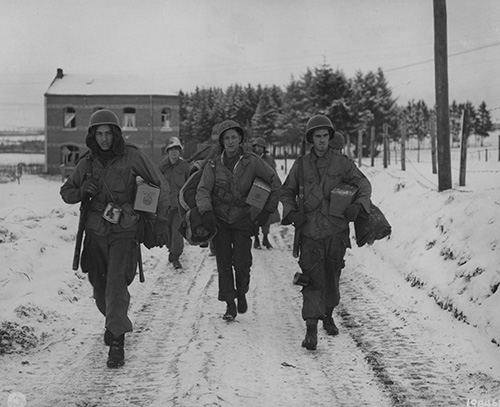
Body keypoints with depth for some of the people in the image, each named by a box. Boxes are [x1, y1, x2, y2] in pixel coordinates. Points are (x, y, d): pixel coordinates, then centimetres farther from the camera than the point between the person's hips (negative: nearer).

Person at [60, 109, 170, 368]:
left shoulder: (131, 156, -6)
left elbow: (159, 184, 2)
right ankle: (114, 320, 42)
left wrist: (161, 218, -1)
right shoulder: (87, 163, 4)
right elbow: (65, 192, 14)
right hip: (96, 232, 4)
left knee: (116, 284, -17)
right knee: (100, 287, 11)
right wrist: (82, 191, -8)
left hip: (124, 232, -4)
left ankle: (117, 343, -12)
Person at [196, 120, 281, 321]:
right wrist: (206, 211, -27)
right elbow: (203, 190, -9)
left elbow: (275, 183, 2)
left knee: (242, 263, -7)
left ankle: (242, 293, 22)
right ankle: (230, 304, 11)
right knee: (224, 263, 0)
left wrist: (267, 210, -3)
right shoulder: (213, 165, 1)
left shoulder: (251, 161, -4)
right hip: (219, 221, 1)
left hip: (242, 219, -1)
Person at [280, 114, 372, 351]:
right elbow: (286, 192, 14)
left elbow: (363, 184, 6)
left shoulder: (342, 162, 4)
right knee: (313, 279, -10)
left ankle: (328, 316, 37)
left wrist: (357, 205, -13)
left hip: (336, 229, 1)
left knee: (332, 276, 13)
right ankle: (311, 329, -12)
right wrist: (292, 212, -5)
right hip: (310, 231, -1)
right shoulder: (301, 165, 5)